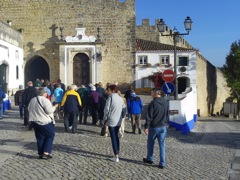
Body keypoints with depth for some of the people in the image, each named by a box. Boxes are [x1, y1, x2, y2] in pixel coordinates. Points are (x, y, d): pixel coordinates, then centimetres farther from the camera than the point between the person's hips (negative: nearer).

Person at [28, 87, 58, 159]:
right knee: (50, 136, 5)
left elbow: (29, 109, 17)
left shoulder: (32, 100, 9)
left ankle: (40, 153, 14)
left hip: (35, 122, 7)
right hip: (45, 122, -7)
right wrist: (54, 107, -4)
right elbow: (49, 110, -20)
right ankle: (46, 152, -4)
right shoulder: (45, 100, -15)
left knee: (40, 138, 13)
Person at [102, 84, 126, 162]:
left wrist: (104, 120, -3)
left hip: (111, 121, -6)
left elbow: (107, 110, -13)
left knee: (113, 138, -1)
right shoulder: (121, 98, 5)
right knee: (116, 136, 19)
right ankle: (117, 153, 22)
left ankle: (116, 157, -1)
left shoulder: (110, 98, -13)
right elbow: (124, 109, 9)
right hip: (118, 121, 6)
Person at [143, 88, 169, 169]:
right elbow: (167, 115, 13)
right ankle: (162, 163, 6)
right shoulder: (165, 103, 5)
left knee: (150, 144, 15)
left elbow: (149, 116, -14)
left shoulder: (153, 103, -14)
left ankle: (150, 159, 29)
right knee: (162, 145, 6)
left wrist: (146, 127, -10)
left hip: (154, 127, -5)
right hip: (163, 127, 5)